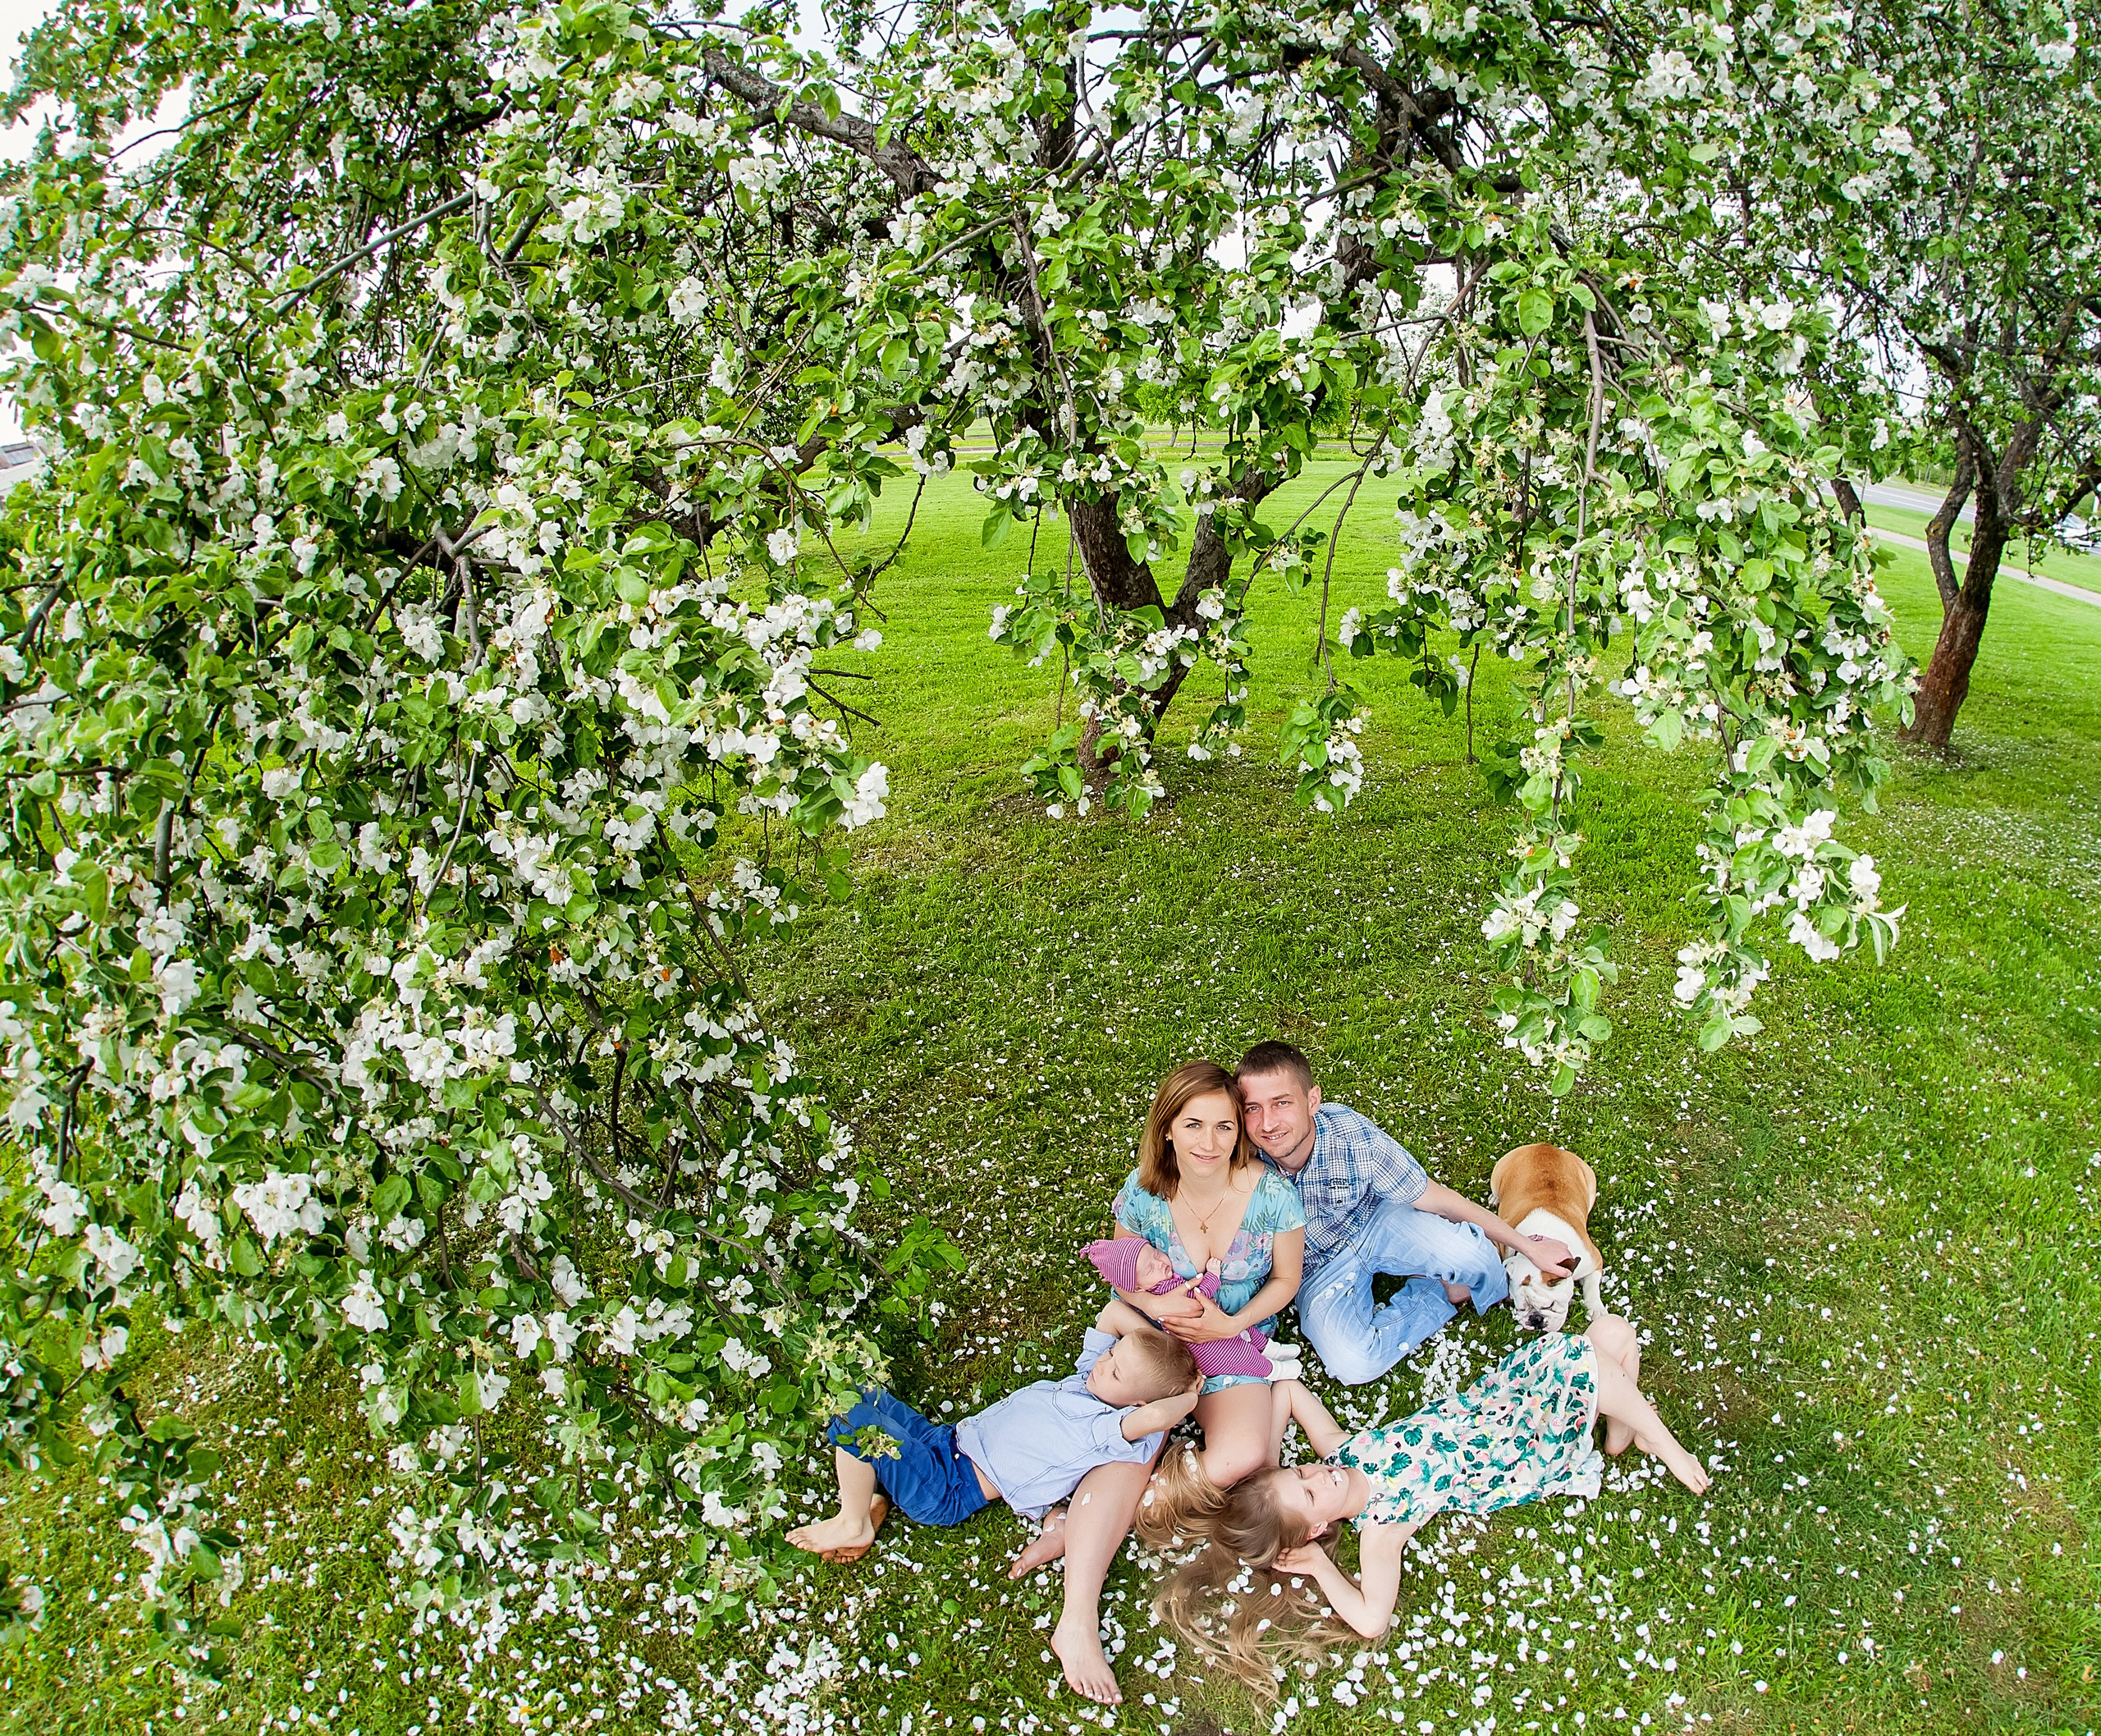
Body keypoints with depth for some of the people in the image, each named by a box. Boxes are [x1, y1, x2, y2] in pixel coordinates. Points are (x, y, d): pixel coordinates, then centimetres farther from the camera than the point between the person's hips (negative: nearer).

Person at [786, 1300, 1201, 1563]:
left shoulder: (1108, 1430, -22)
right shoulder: (1088, 1376, 4)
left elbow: (1154, 1417, -42)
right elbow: (1112, 1312, 10)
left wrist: (1187, 1399, -23)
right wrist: (1161, 1339, 1)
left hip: (950, 1493, -9)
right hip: (948, 1439, 9)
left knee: (854, 1418, -22)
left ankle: (853, 1524, 1)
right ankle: (875, 1499, 10)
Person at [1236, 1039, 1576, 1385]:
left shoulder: (1355, 1137, -29)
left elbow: (1439, 1201, -15)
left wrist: (1528, 1246, -7)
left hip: (1374, 1223, 0)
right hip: (1316, 1266, 0)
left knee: (1467, 1250, -29)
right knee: (1353, 1365, -27)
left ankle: (1496, 1290, 8)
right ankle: (1441, 1294, -1)